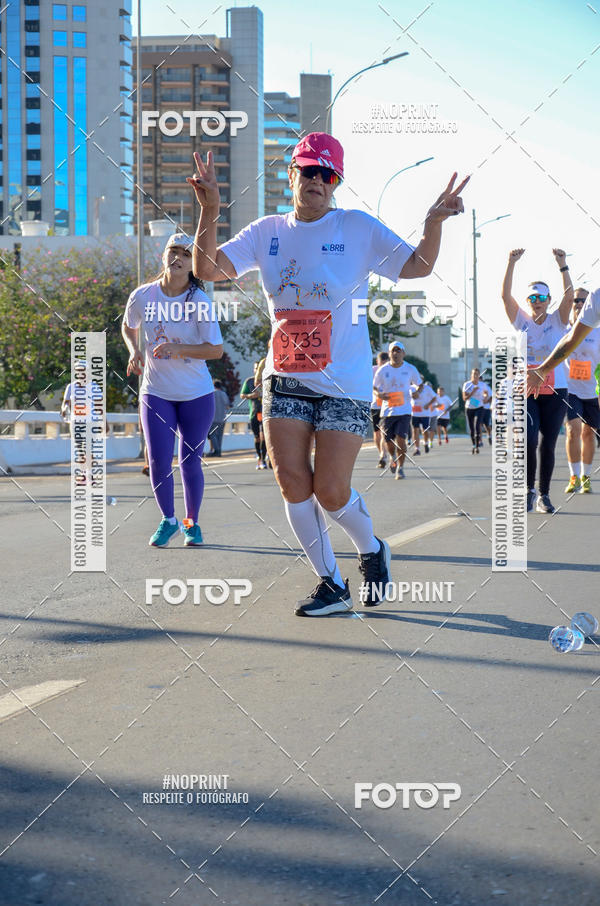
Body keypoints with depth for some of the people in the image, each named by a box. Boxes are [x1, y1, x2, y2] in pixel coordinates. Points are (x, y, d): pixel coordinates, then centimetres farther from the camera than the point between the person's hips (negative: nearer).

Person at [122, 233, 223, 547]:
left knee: (189, 461, 5)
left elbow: (216, 349, -14)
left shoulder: (200, 301, -13)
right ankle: (168, 520, 17)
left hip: (196, 394, -1)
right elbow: (128, 326, 15)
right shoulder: (142, 296, -6)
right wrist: (134, 351, -4)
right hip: (156, 391, 1)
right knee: (158, 461, -4)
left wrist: (178, 349, -28)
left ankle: (191, 522, 24)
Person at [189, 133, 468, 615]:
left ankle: (373, 550, 27)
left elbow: (417, 267, -8)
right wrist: (210, 211, -15)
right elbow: (207, 269, -2)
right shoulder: (268, 232, 6)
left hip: (345, 382, -3)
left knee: (331, 492, -6)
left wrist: (433, 224, -26)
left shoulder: (358, 228, -2)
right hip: (285, 379, 4)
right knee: (292, 481, -3)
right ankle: (332, 586, 12)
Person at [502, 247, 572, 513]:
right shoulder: (521, 320, 5)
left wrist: (563, 265, -19)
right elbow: (505, 295, -7)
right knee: (528, 440, -16)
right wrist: (511, 263, -15)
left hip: (555, 392, 1)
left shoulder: (557, 321, 5)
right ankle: (529, 489, 1)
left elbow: (569, 296, -11)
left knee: (548, 444, 3)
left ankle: (544, 495, 16)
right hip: (526, 391, -1)